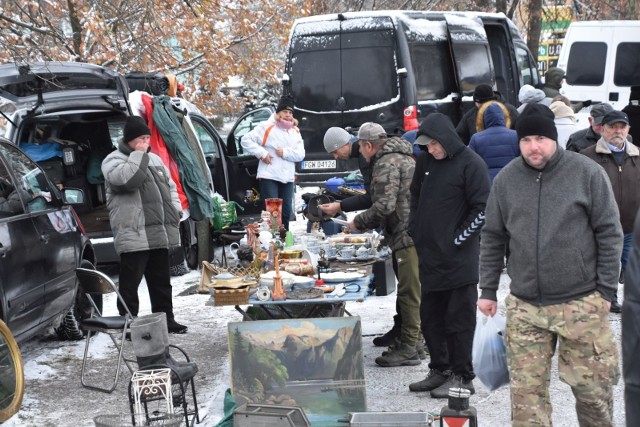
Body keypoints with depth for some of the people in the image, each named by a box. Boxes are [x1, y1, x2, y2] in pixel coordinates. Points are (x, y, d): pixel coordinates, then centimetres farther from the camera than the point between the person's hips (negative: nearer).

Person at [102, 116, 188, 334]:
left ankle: (166, 320, 24)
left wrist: (176, 210, 12)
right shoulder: (113, 160, -4)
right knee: (130, 283, -4)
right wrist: (138, 154, -14)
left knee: (161, 281, 15)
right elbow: (127, 180, -24)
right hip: (134, 235, -7)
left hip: (160, 233, 7)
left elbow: (170, 186, 27)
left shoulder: (154, 159, 19)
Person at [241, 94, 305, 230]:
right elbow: (246, 140, -5)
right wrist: (262, 153, -13)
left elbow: (300, 154, 4)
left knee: (286, 212, 10)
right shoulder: (266, 127, -2)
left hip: (288, 178, 6)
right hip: (269, 177, -6)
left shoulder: (295, 132, 14)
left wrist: (285, 152, -12)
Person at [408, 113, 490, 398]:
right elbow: (415, 199, 23)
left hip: (459, 258, -8)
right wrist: (417, 234, 13)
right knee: (431, 317, 14)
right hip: (429, 256, 8)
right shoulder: (425, 162, 11)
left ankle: (462, 377, 9)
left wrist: (458, 239, -12)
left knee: (459, 318, 0)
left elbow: (483, 209, -13)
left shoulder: (471, 164, -10)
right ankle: (439, 370, 26)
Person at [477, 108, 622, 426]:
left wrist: (606, 289, -4)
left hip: (582, 303, -2)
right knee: (526, 390, 2)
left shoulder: (587, 173, -3)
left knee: (592, 387, 5)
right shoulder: (505, 180, 5)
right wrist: (487, 290, 10)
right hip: (524, 307, 2)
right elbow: (492, 239, 12)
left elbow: (609, 233, -1)